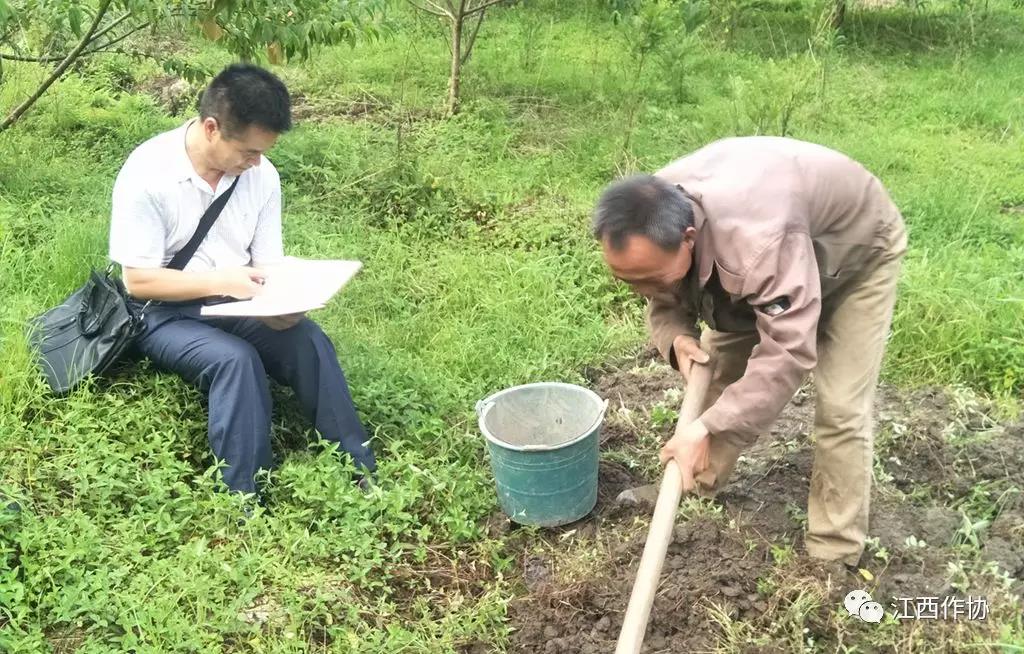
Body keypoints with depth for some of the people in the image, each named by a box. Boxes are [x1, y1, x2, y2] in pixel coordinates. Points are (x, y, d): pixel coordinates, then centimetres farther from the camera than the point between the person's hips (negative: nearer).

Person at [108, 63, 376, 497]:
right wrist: (220, 281, -26)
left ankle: (361, 474, -17)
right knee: (236, 359, -33)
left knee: (308, 340, -24)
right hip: (166, 312, -4)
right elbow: (137, 281, -17)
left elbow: (268, 265, 1)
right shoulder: (147, 173, -19)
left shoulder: (261, 173, -4)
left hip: (236, 305, 4)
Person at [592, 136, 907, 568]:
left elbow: (787, 352, -45)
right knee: (717, 364, 7)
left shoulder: (760, 239, -48)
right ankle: (698, 485, 27)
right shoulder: (650, 232, -25)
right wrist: (675, 338, -30)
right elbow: (664, 303, -7)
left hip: (858, 252, -6)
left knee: (840, 407, -12)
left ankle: (834, 556, 1)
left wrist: (707, 428, -49)